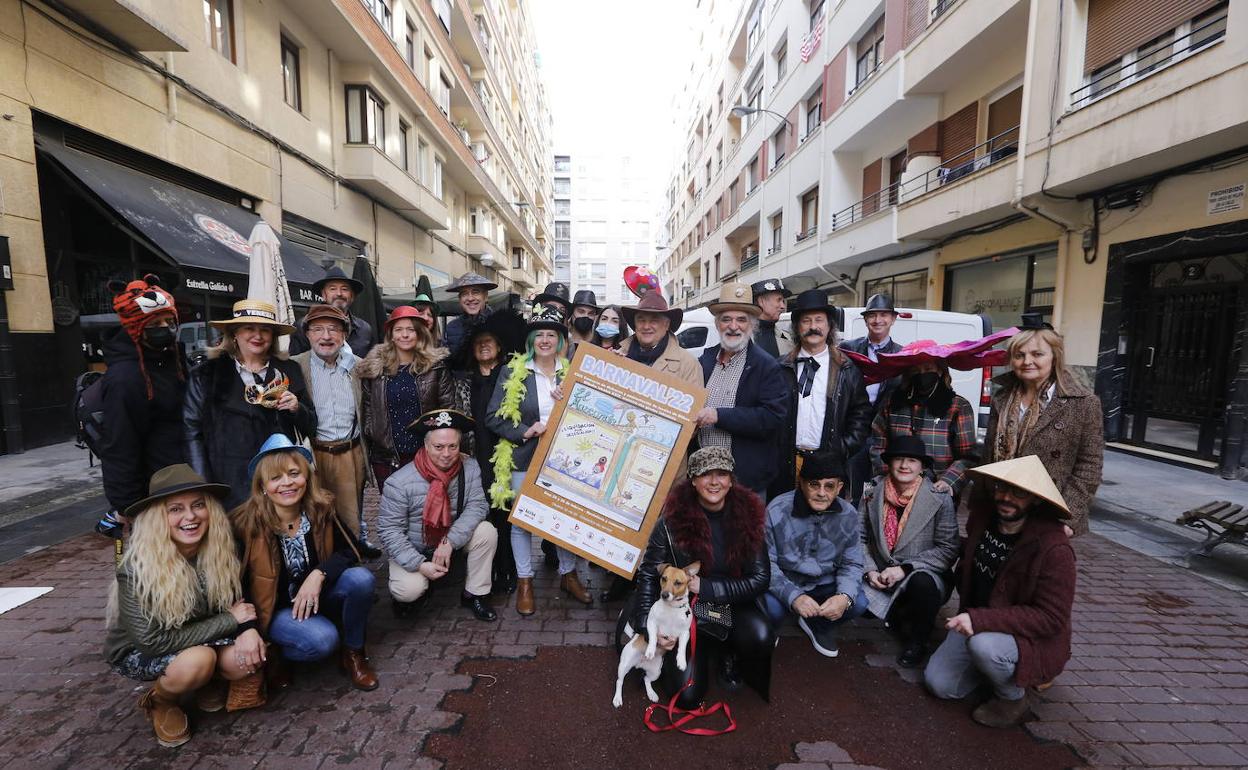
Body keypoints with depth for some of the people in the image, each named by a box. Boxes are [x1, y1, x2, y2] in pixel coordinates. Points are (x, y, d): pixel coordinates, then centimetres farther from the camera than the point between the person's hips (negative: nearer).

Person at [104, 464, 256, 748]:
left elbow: (236, 599, -4)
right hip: (138, 650, -3)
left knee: (245, 658, -23)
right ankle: (159, 702, 1)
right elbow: (152, 640, -26)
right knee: (197, 661, -32)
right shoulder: (137, 567, -28)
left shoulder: (219, 549, -17)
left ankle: (205, 680, 10)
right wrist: (230, 620, -25)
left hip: (198, 640, 3)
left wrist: (248, 628, -25)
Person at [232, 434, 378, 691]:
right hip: (274, 609, -3)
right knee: (322, 639, -31)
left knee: (361, 579, -27)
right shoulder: (246, 524, -19)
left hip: (315, 597, 3)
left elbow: (348, 552, -9)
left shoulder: (321, 509, -11)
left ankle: (353, 653, -2)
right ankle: (274, 654, 4)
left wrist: (319, 575, -26)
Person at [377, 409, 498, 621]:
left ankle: (475, 595, -3)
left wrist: (449, 541, -31)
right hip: (412, 549, -2)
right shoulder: (400, 482, -23)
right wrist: (419, 565, -25)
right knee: (409, 591, -27)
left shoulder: (469, 467, -16)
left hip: (452, 539, 2)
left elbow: (477, 505, -19)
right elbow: (389, 530, -18)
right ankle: (418, 588, 13)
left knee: (487, 531, -23)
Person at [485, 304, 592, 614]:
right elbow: (493, 417, -4)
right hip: (524, 459, -1)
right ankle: (524, 581, 25)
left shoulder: (571, 373, 3)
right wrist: (524, 432, -16)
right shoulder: (512, 372, -3)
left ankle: (568, 574, 30)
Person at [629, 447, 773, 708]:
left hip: (733, 606, 1)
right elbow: (648, 574, -7)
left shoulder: (747, 515, -12)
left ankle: (729, 654, 7)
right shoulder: (673, 520, -16)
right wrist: (650, 628, -14)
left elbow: (760, 580, -11)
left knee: (761, 636, -30)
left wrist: (706, 587, -20)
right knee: (687, 695, -12)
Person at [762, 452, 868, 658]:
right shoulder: (777, 511, -20)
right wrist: (793, 596, -33)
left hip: (824, 585, 4)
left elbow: (852, 564, -1)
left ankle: (818, 625, 15)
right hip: (784, 584, -3)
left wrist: (845, 596, -23)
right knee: (772, 608, -31)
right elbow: (766, 563, -17)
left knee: (858, 603, -20)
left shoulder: (849, 516, -8)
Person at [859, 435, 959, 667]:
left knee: (922, 582, -36)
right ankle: (898, 620, 7)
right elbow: (861, 538, 4)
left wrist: (905, 568, -19)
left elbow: (948, 549, -10)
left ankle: (918, 641, -4)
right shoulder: (872, 492, -3)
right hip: (880, 577, 2)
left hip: (922, 577, -2)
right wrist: (869, 570, -11)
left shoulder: (940, 500, -9)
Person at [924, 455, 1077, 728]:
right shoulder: (982, 514, -8)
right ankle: (998, 669, 22)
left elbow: (1050, 618, -25)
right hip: (976, 624, 5)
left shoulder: (1054, 549, -26)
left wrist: (980, 620, -33)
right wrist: (967, 613, 11)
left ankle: (1013, 699, -3)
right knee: (939, 683, -2)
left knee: (983, 644, -36)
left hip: (1031, 639, -5)